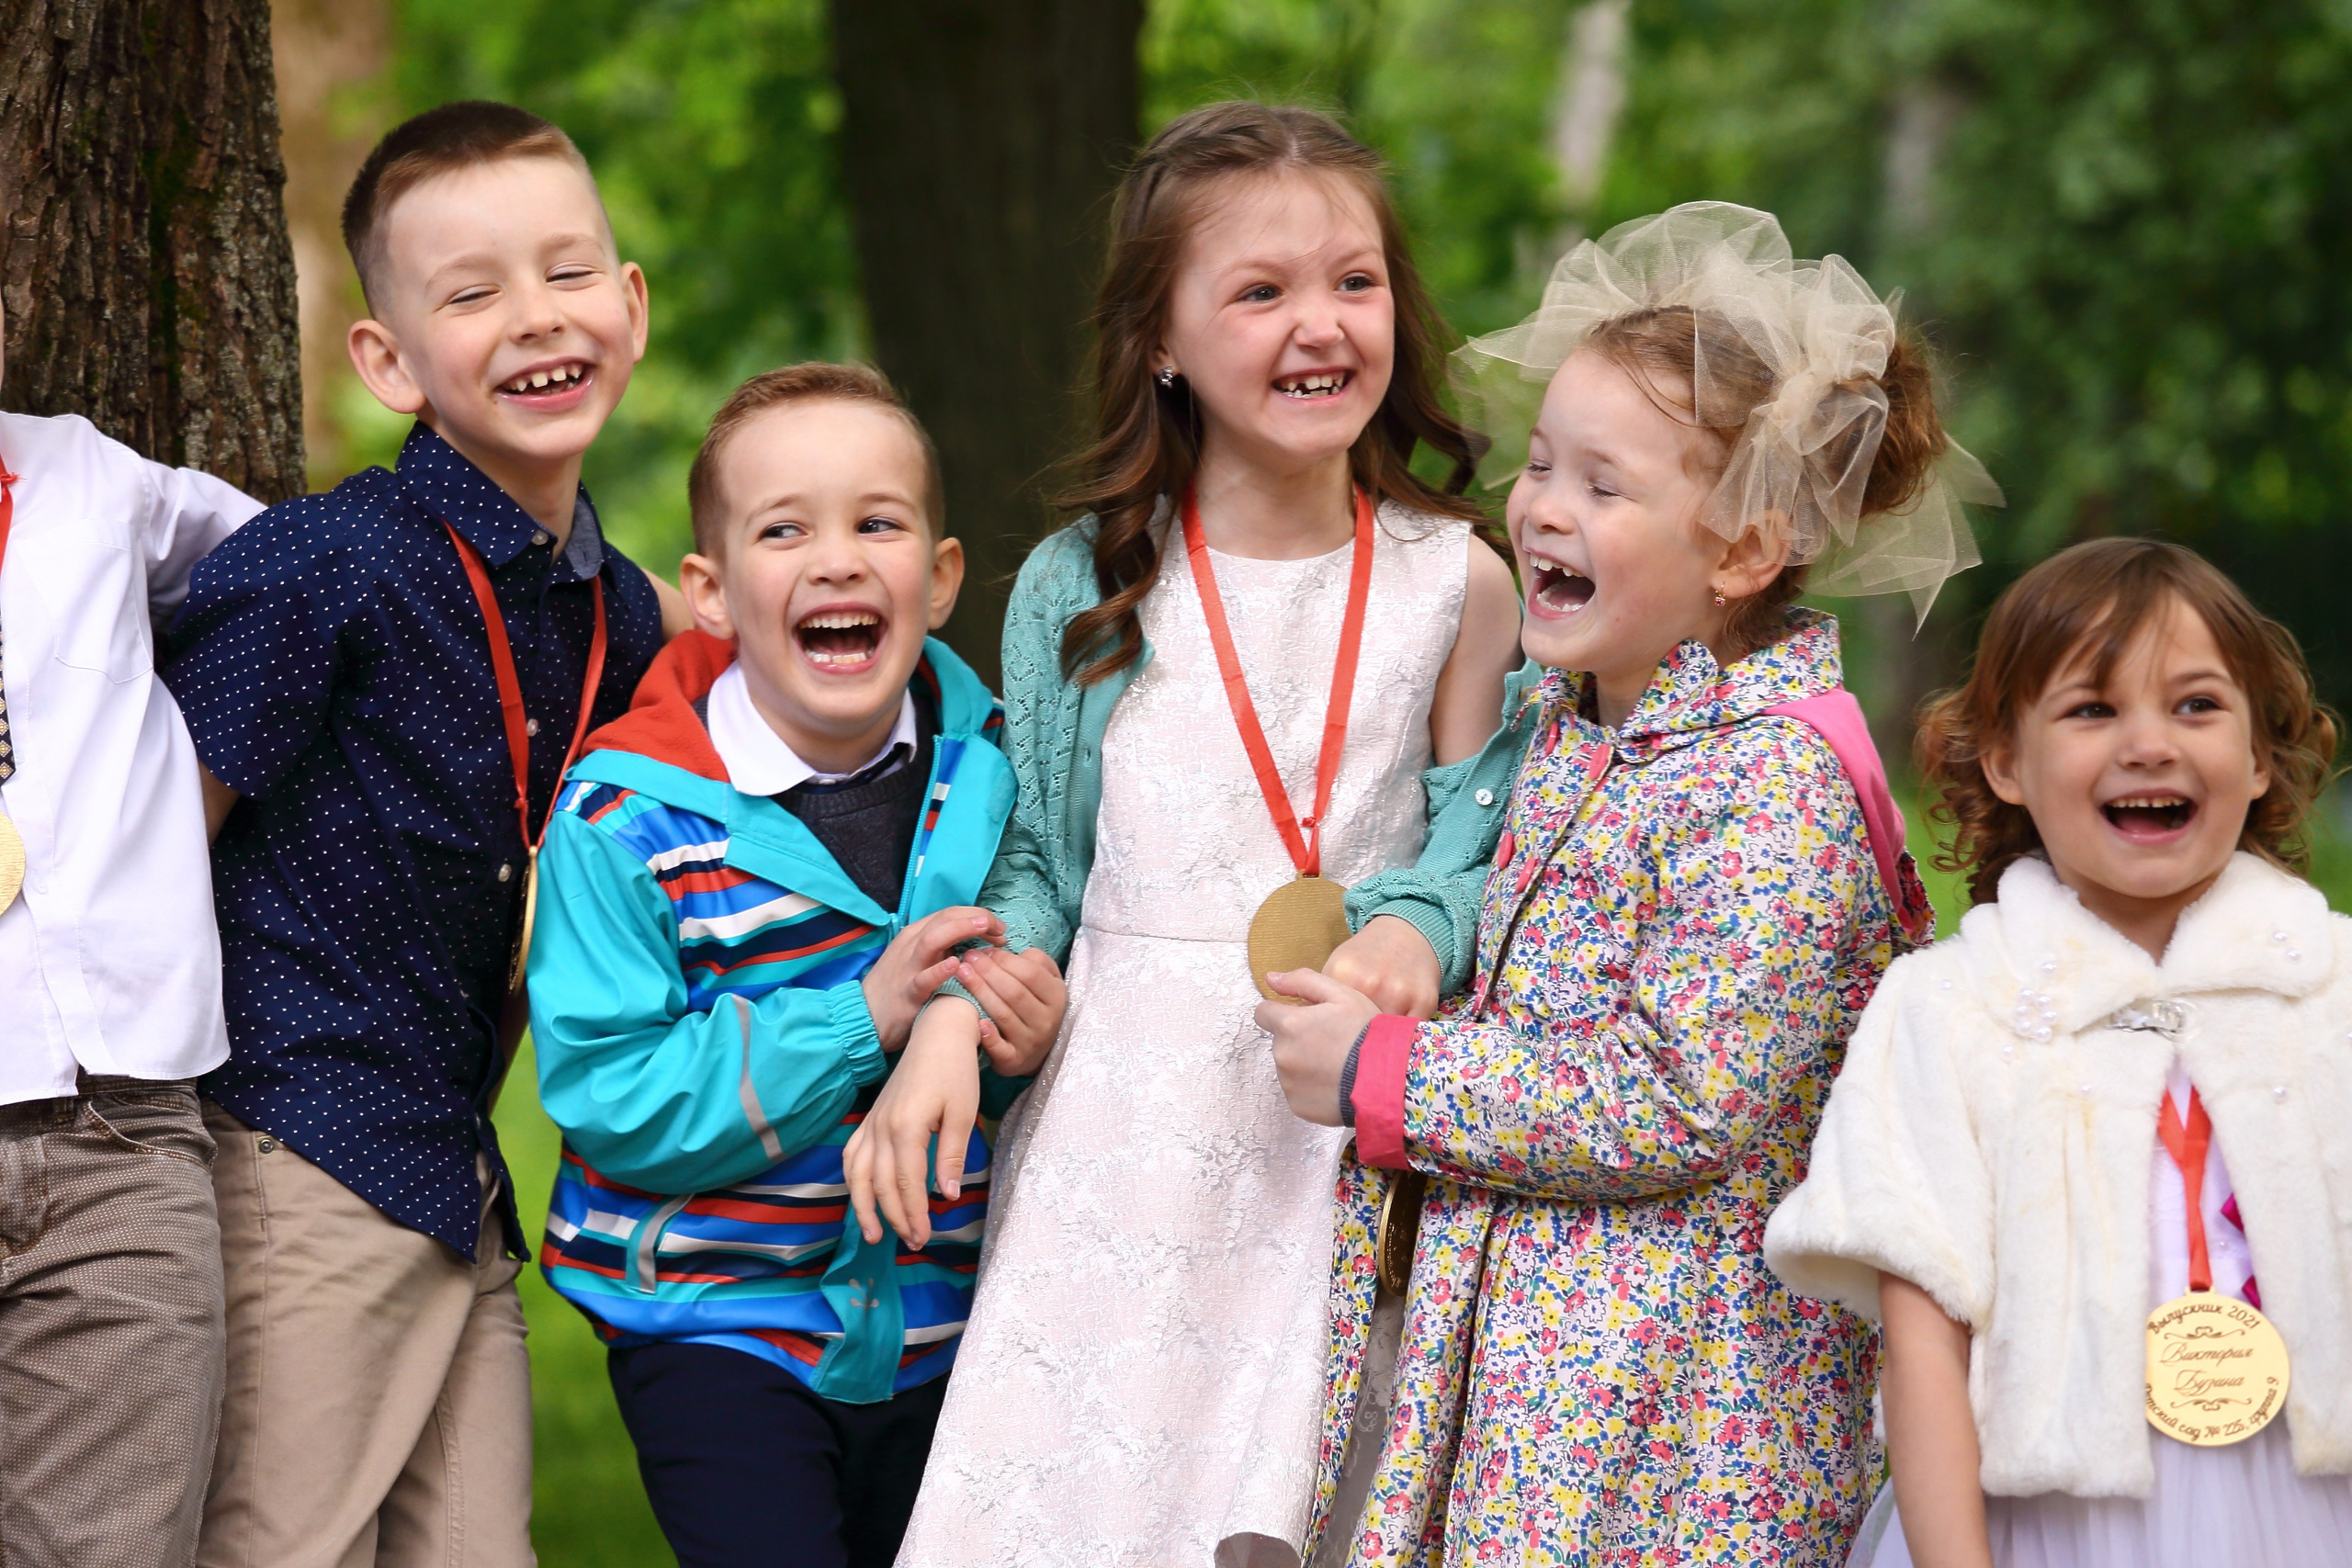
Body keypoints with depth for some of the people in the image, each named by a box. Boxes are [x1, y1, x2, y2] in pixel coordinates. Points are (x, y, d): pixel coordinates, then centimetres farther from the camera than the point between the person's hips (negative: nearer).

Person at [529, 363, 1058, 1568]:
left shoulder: (996, 775, -1)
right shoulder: (629, 817, -14)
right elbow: (612, 1103, -18)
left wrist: (1038, 1041, -17)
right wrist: (862, 1018, -27)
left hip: (942, 1322, 4)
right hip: (715, 1323, -4)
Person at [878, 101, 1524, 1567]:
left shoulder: (1454, 581, 1)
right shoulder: (1086, 587, 3)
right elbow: (1041, 857, 9)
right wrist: (951, 1021, -7)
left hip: (1354, 1118, 0)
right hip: (1126, 1118, 1)